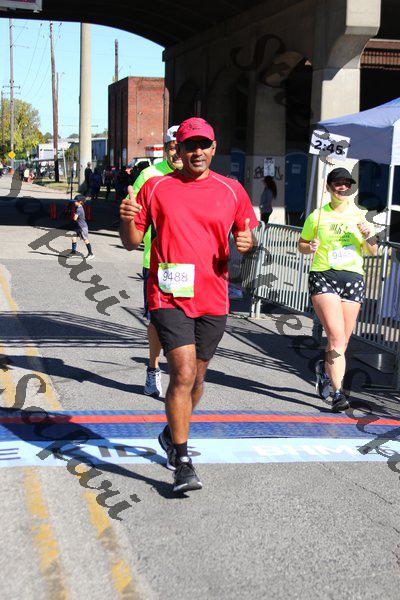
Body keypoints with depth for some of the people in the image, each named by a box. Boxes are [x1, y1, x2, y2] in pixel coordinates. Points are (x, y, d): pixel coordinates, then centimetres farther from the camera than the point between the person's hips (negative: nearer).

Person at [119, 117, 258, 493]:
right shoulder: (155, 188, 3)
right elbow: (132, 242, 6)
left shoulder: (232, 191, 7)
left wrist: (246, 244, -7)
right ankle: (182, 463, -6)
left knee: (196, 378, 14)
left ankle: (172, 436, 40)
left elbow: (246, 237, 16)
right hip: (169, 297, -3)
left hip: (212, 299, 3)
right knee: (183, 373, -15)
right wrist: (127, 219, -15)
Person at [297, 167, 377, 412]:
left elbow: (372, 252, 16)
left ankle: (324, 369, 34)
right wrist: (310, 246, -7)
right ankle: (338, 392, -14)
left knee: (342, 342, 4)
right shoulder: (317, 216, 6)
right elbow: (301, 244, 16)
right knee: (336, 336, -17)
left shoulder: (361, 216, 12)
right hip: (323, 276, -3)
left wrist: (370, 236, -5)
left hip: (353, 278, 3)